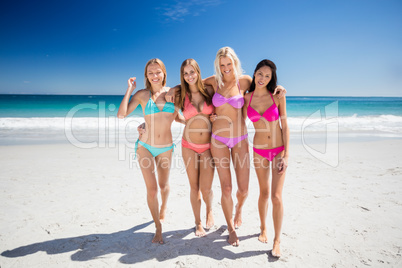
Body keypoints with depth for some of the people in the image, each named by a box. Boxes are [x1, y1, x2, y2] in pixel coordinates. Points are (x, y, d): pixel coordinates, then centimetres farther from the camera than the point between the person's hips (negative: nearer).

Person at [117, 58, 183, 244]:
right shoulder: (142, 95, -6)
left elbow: (178, 118, 10)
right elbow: (121, 114, -14)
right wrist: (129, 90, -13)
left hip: (165, 148, 2)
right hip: (145, 146, -2)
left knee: (163, 185, 17)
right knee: (151, 188, -5)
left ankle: (164, 208, 51)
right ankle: (158, 228, 14)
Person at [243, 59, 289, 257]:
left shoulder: (278, 96, -7)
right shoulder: (247, 98, -1)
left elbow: (284, 126, -6)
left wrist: (286, 155, -9)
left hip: (279, 150, -2)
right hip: (259, 150, 2)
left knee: (276, 196, -4)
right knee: (264, 193, 13)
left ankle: (277, 241, 13)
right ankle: (263, 229, 36)